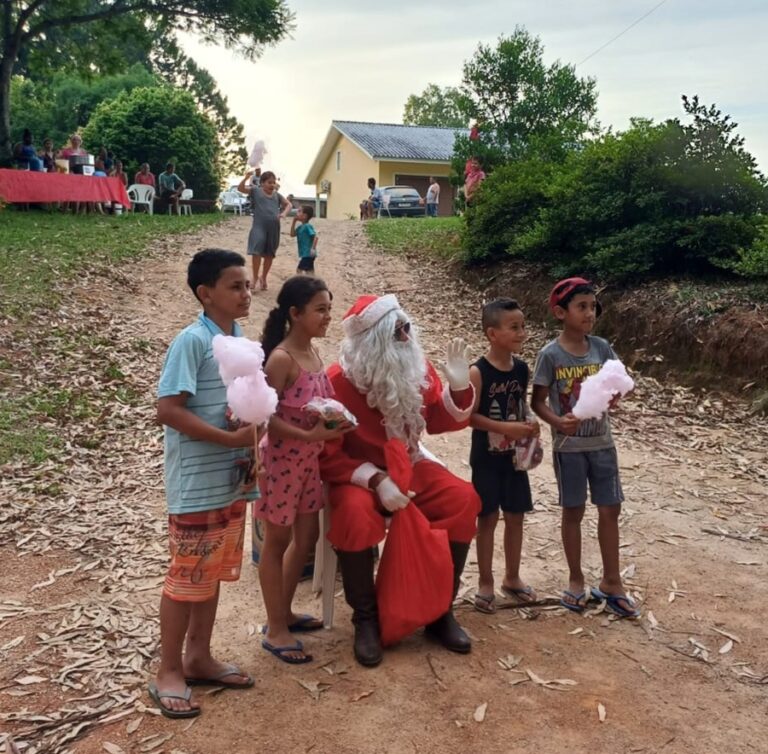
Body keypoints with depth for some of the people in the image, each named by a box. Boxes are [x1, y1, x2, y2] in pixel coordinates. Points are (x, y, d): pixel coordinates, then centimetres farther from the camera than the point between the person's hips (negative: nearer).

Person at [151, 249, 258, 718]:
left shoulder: (241, 340, 7)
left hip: (232, 480, 8)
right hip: (197, 484, -8)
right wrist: (232, 439, -22)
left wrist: (253, 438, -4)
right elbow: (168, 409, -21)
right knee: (188, 577, 4)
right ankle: (169, 673, 20)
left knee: (216, 572, 17)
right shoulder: (193, 341, -16)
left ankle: (198, 658, 33)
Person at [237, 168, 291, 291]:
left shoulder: (277, 195, 11)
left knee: (270, 254, 11)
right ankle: (255, 278, -4)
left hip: (273, 228, 4)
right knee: (257, 251, -17)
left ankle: (263, 277, 28)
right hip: (259, 226, -4)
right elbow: (240, 188, -9)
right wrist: (246, 177, -26)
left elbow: (288, 204, 19)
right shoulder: (255, 191, 1)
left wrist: (284, 213, -2)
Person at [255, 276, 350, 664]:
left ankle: (284, 613, 35)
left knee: (307, 534, 17)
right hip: (282, 457, -9)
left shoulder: (313, 353, 6)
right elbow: (267, 417, -21)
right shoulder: (281, 358, -20)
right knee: (277, 540, 5)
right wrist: (311, 435, -28)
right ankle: (276, 630, 19)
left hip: (309, 458, 9)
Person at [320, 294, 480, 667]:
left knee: (463, 499, -20)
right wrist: (376, 480, -30)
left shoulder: (417, 369, -4)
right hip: (357, 475, -4)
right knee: (356, 512, -38)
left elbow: (440, 422, 5)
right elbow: (326, 455, -18)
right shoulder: (338, 381, -19)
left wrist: (459, 387, -14)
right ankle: (366, 619, -16)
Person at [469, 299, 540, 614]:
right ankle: (485, 582, 19)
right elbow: (470, 416, -17)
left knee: (515, 516, 13)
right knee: (488, 518, 4)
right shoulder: (478, 372, -17)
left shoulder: (522, 368, 1)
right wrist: (505, 428, -25)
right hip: (487, 457, -5)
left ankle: (512, 577, 29)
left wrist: (529, 424, -5)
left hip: (515, 456, 5)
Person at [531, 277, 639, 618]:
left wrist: (614, 396, -18)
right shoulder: (550, 354, -12)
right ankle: (576, 580, 26)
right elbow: (538, 401, -8)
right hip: (569, 445, -4)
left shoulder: (602, 347, -2)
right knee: (573, 512, 9)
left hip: (602, 442, 4)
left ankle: (611, 581, 24)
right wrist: (558, 421, -26)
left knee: (610, 510, 9)